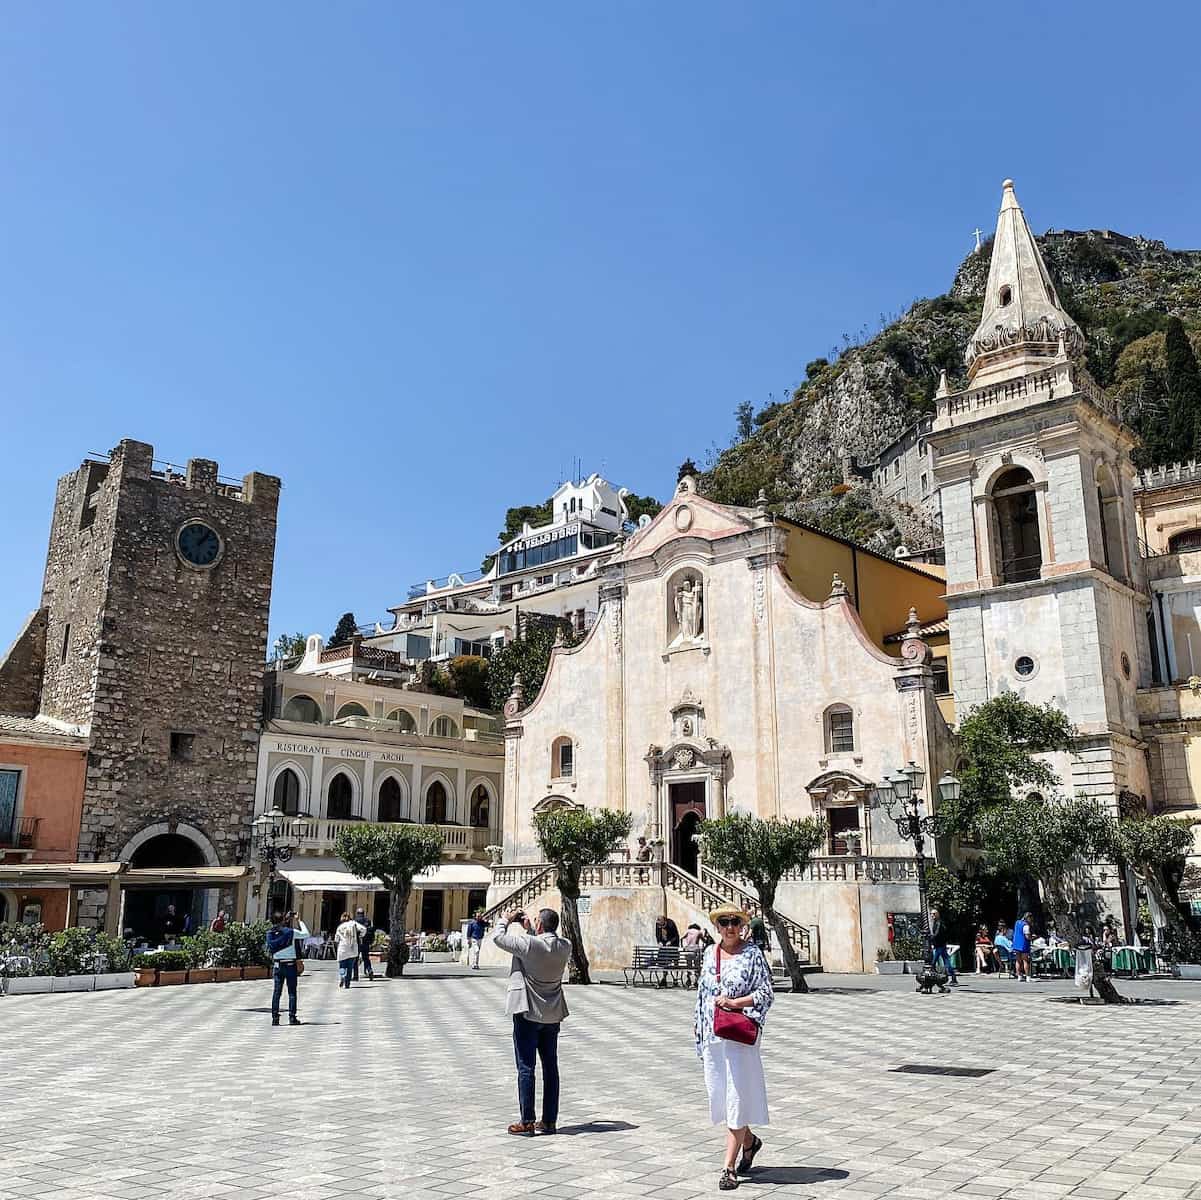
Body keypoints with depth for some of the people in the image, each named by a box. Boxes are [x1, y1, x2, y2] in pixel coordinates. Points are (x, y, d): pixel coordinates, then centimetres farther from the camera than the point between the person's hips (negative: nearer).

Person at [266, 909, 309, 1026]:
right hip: (290, 964, -3)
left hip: (277, 964, 3)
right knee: (292, 992, 4)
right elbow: (306, 934, -1)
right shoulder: (290, 932, -13)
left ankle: (275, 1017, 7)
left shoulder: (270, 933, -2)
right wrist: (300, 922, 12)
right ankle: (292, 1017, 4)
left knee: (276, 991, 9)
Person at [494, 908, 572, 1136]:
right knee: (551, 1067, 11)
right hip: (553, 1014, 6)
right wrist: (527, 928, 18)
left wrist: (507, 920, 6)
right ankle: (549, 1121, 17)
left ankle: (526, 1123, 4)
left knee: (526, 1068, 1)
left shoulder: (529, 944, -21)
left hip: (528, 1013, -5)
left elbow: (498, 938, -10)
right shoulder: (565, 947, -4)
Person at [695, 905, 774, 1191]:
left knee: (736, 1097, -4)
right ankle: (749, 1141, 37)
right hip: (712, 1035, 6)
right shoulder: (710, 953, 9)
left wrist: (734, 1002, -17)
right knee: (719, 1094, 13)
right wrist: (697, 1022, 16)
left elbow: (766, 993, -8)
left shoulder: (752, 953, -6)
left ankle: (729, 1167, 2)